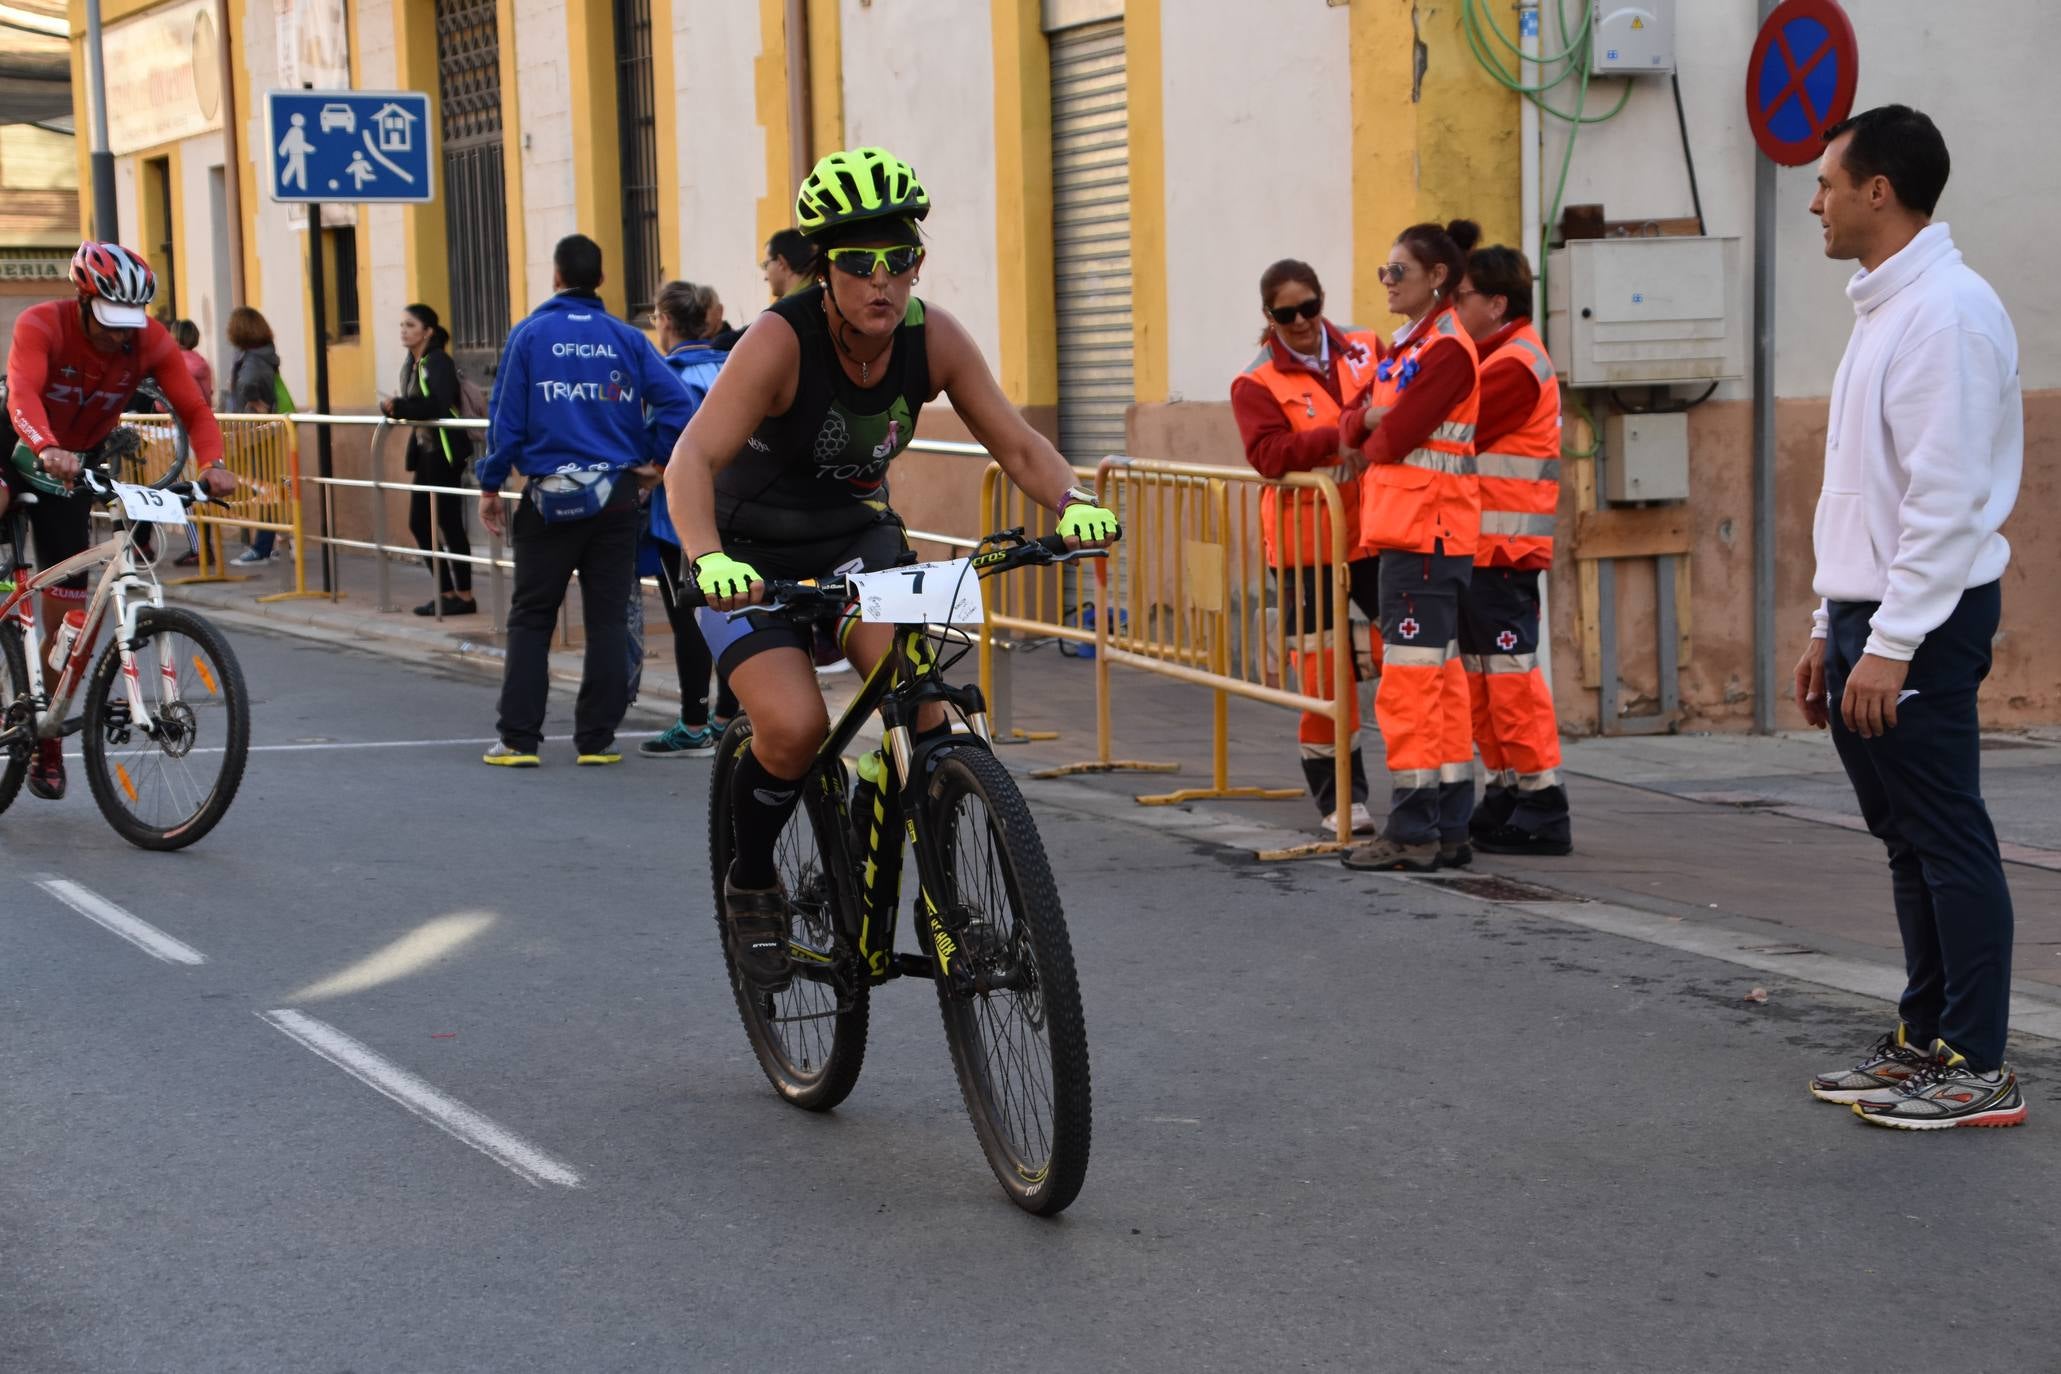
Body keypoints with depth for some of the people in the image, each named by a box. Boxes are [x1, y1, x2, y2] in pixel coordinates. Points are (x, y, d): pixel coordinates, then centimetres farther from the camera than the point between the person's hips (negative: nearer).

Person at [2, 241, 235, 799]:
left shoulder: (151, 341, -18)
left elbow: (194, 408, -21)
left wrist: (212, 464, -42)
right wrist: (47, 449, -63)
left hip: (74, 467, 3)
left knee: (66, 612, -1)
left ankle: (47, 740, 13)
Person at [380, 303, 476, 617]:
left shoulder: (438, 362, -13)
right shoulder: (411, 365, 13)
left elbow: (437, 405, -25)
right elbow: (415, 405, 15)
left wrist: (399, 406, -25)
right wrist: (394, 408, -3)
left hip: (445, 452, -9)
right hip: (425, 450, 9)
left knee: (449, 523, -4)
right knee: (419, 523, 9)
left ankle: (464, 596, 4)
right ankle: (445, 592, 17)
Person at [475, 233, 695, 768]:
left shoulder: (530, 335, -2)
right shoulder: (627, 339, 2)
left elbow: (507, 418, -4)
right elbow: (676, 401, -8)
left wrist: (491, 485, 4)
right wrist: (653, 459, 4)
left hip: (550, 496, -1)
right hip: (615, 497, 1)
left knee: (530, 618, 6)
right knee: (608, 619, 6)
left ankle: (518, 739, 3)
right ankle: (597, 739, 6)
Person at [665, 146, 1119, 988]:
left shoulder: (932, 337, -15)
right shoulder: (780, 341, -27)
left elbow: (1015, 443, -10)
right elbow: (694, 458, -36)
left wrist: (1072, 503, -31)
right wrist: (707, 559, -54)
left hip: (856, 537, 3)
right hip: (753, 554, -3)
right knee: (793, 725, -23)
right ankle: (750, 884, 5)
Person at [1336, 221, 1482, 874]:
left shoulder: (1447, 350, -11)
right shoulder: (1405, 347, 19)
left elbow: (1395, 437, -17)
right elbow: (1355, 427, 14)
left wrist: (1368, 448, 3)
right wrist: (1366, 420, -8)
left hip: (1426, 534, -10)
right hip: (1402, 530, 10)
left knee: (1410, 682, -10)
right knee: (1439, 680, 12)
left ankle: (1413, 832, -9)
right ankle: (1449, 829, 16)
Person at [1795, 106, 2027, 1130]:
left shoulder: (1946, 312, -14)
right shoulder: (1883, 310, 18)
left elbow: (1948, 497, -20)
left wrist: (1892, 642, -22)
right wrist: (1830, 629, 20)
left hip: (1922, 622, -10)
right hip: (1869, 615, 10)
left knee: (1948, 839, -6)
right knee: (1907, 839, 14)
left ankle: (1979, 1070, -2)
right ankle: (1924, 1040, 21)